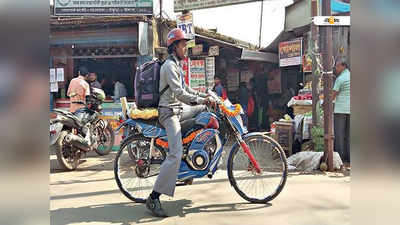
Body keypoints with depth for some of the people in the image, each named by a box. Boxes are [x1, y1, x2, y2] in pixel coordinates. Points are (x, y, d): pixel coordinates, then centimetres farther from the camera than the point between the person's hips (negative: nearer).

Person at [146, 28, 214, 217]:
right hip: (169, 112, -10)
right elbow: (179, 94, -22)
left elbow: (185, 89, 24)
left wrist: (205, 95, 16)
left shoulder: (176, 65, 21)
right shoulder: (169, 66, -13)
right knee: (175, 155, -20)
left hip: (178, 109, 10)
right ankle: (153, 198, -17)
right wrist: (202, 100, -19)